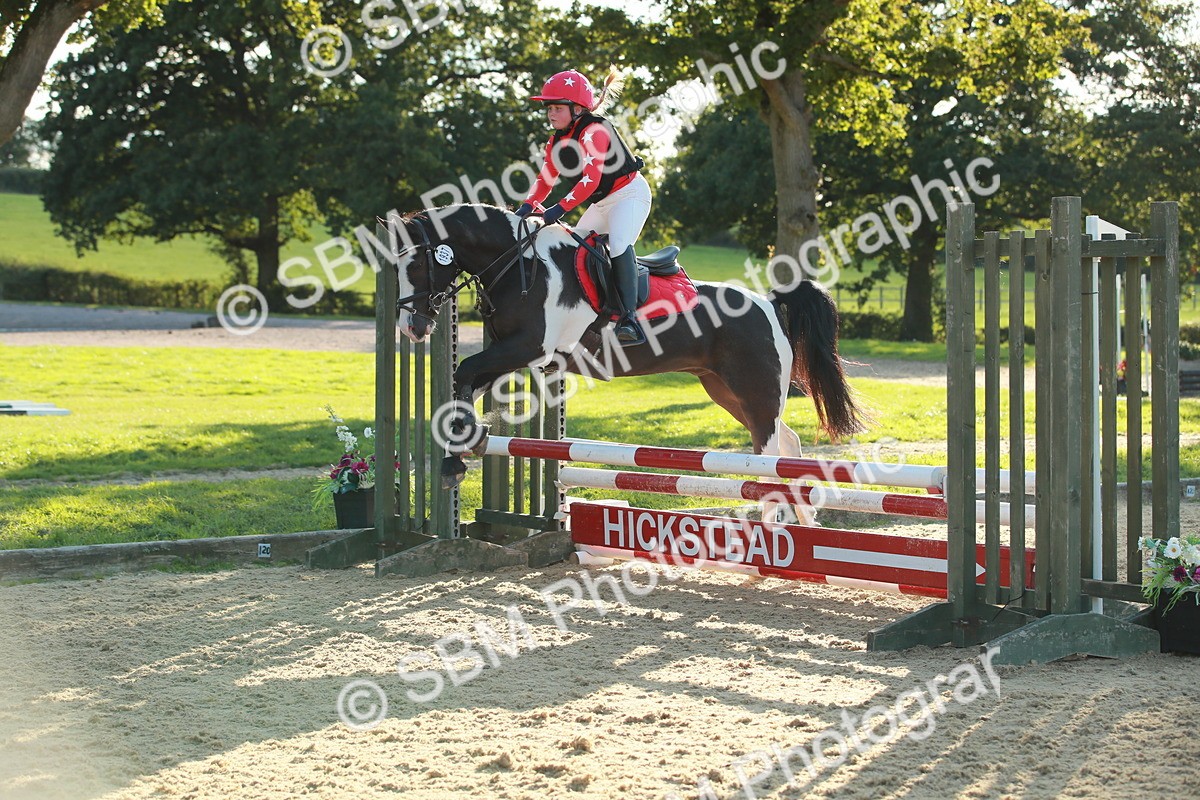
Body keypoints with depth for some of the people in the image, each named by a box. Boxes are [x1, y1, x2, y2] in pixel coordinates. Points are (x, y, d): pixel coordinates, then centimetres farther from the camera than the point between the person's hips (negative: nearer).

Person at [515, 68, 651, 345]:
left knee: (619, 245, -30)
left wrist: (560, 209, -38)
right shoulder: (557, 141, 6)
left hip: (629, 193, -10)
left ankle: (629, 318, -39)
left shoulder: (594, 131, -22)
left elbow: (590, 180, -32)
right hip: (601, 203, 10)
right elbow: (545, 179, 6)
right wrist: (527, 206, -12)